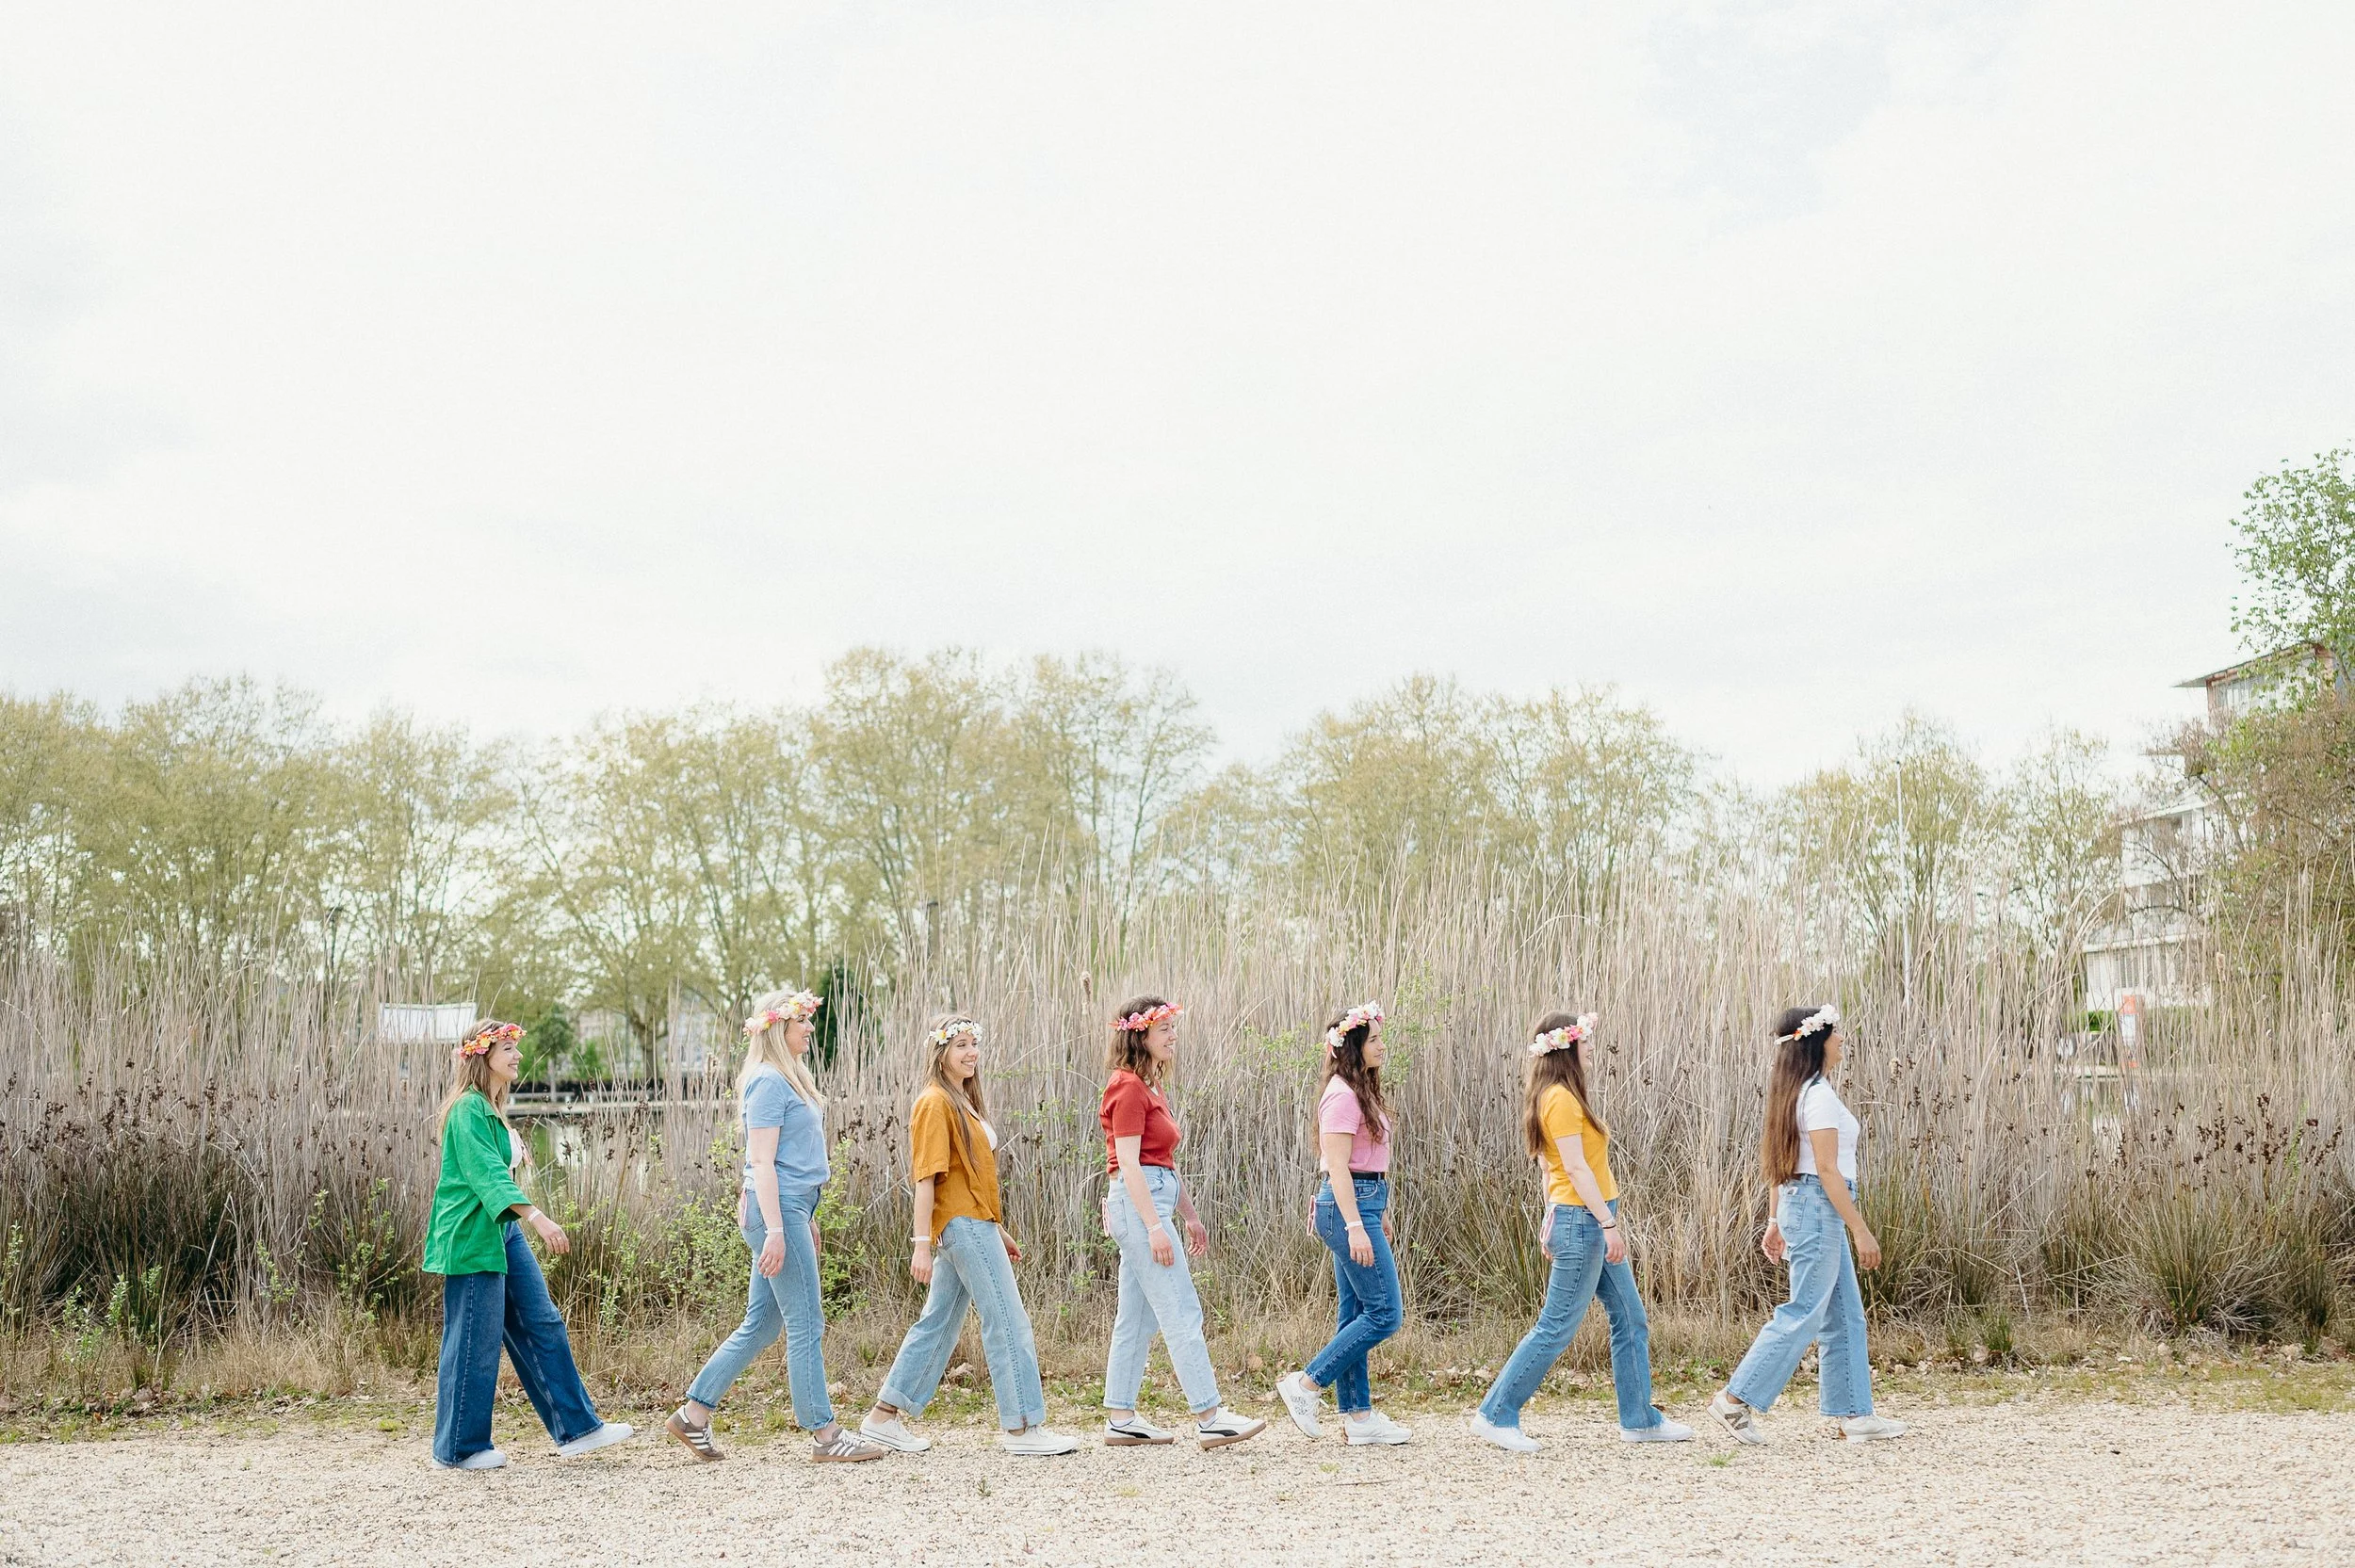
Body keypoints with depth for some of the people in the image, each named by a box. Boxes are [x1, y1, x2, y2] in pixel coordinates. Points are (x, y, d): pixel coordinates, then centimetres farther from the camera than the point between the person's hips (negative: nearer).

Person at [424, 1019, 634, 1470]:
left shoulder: (491, 1108, 15)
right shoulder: (468, 1109, -15)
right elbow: (487, 1173, -26)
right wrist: (537, 1217, -35)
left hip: (504, 1230, 10)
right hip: (473, 1235, -10)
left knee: (543, 1325, 7)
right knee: (475, 1342, -2)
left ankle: (577, 1429, 9)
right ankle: (459, 1449, 11)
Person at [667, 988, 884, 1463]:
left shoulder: (789, 1078, 17)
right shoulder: (768, 1081, -13)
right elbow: (762, 1162, -18)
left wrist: (807, 1220, 24)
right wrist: (776, 1230, -22)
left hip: (790, 1210, 10)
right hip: (775, 1211, -10)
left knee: (760, 1326, 13)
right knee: (807, 1325, -3)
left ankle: (693, 1414, 19)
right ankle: (824, 1434, 4)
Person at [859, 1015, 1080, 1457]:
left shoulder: (964, 1101, 17)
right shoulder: (935, 1102, -12)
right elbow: (927, 1177, -17)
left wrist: (997, 1231, 21)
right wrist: (922, 1244, -20)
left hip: (974, 1225, 10)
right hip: (962, 1225, -10)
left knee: (938, 1324, 12)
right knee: (1009, 1321, -6)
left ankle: (884, 1416, 17)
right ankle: (1022, 1427, -1)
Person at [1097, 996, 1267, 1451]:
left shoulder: (1149, 1088, 18)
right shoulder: (1129, 1087, -12)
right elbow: (1129, 1163, -18)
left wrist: (1190, 1216, 21)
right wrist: (1154, 1226, -22)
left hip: (1153, 1202, 10)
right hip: (1138, 1205, -10)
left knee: (1137, 1319, 10)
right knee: (1182, 1314, -9)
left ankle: (1120, 1420, 14)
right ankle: (1210, 1419, -8)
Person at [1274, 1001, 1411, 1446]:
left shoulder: (1361, 1091, 16)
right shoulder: (1343, 1095, -15)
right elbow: (1337, 1165, -19)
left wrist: (1379, 1213, 23)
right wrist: (1355, 1225, -23)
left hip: (1362, 1204, 10)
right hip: (1348, 1206, -10)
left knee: (1357, 1316, 10)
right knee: (1384, 1313, -7)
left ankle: (1358, 1417, 14)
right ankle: (1304, 1385, -2)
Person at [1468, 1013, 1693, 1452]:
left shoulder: (1551, 1096, 13)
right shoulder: (1562, 1099, -17)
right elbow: (1575, 1168, -21)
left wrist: (1551, 1219, 20)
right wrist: (1608, 1223, -20)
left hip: (1590, 1222, 10)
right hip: (1582, 1221, -10)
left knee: (1631, 1320, 13)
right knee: (1556, 1328, -4)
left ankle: (1640, 1420, 20)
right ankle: (1495, 1416, 2)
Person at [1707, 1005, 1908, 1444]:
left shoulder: (1798, 1092, 13)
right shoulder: (1819, 1095, -16)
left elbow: (1786, 1164, 17)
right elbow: (1827, 1170, -20)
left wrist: (1776, 1220, 20)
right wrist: (1861, 1230, -18)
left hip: (1802, 1205, 10)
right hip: (1818, 1207, -10)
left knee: (1845, 1316, 12)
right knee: (1805, 1313, -5)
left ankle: (1854, 1415, 16)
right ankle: (1736, 1400, -3)